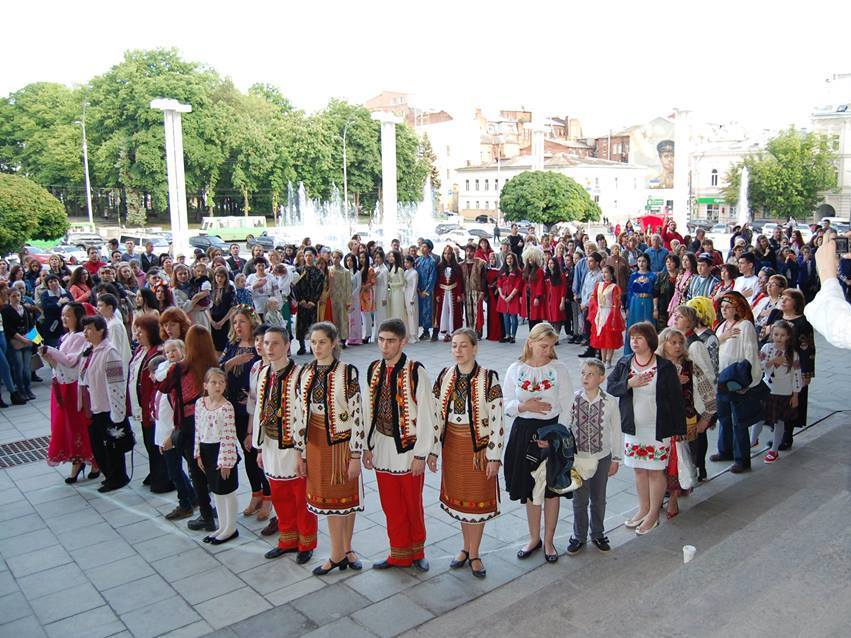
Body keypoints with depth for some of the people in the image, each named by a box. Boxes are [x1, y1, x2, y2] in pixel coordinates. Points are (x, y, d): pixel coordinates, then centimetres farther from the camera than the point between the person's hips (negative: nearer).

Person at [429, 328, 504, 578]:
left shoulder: (489, 379, -14)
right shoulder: (445, 376, -2)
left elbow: (497, 421, -13)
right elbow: (437, 416, 3)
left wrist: (494, 456, -13)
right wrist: (433, 450, 2)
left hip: (478, 447, -4)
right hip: (452, 446, 4)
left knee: (477, 499, 7)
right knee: (458, 497, 15)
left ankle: (474, 553, 24)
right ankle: (466, 547, 34)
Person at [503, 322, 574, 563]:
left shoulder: (559, 369, -6)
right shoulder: (515, 370, -2)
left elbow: (567, 407, -7)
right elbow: (506, 405, 0)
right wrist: (524, 407, -19)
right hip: (523, 434, 2)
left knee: (551, 488, 9)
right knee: (529, 488, 13)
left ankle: (549, 540, 27)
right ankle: (534, 538, 31)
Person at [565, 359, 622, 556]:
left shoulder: (610, 402, -10)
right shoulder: (573, 399, -11)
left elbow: (616, 431, -1)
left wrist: (616, 459, 3)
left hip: (602, 457, 0)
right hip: (577, 457, 0)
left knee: (598, 499, 15)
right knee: (579, 499, 9)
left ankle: (598, 534, 36)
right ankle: (579, 536, 28)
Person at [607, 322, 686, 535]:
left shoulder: (665, 366, -9)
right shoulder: (624, 363, 3)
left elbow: (676, 399, -6)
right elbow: (610, 387, -2)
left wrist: (679, 429, -7)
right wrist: (629, 383, -20)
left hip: (658, 429, -4)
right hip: (633, 428, 4)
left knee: (655, 471, 4)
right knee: (639, 470, 13)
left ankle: (653, 514, 19)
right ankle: (643, 509, 29)